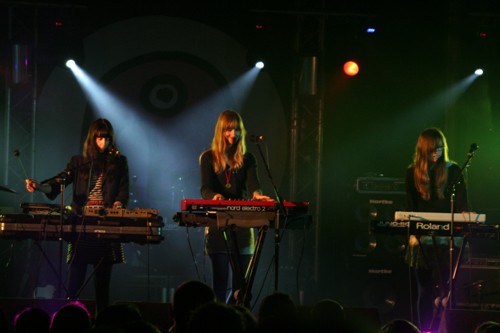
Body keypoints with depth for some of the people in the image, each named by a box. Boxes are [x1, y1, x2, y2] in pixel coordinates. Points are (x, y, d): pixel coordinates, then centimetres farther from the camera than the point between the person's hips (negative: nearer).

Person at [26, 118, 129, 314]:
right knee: (75, 274, -7)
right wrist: (39, 187, -19)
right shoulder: (79, 162, 11)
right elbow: (60, 182, 0)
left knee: (102, 276, 1)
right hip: (81, 224, 0)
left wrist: (116, 209, -18)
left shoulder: (119, 162, 9)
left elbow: (123, 193, 3)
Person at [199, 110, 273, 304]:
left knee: (242, 283, 0)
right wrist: (215, 197, -33)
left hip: (242, 225, 2)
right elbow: (205, 188, -9)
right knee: (220, 282, -5)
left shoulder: (247, 159, 11)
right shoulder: (208, 158, 4)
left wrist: (257, 194, -31)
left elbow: (253, 183, -6)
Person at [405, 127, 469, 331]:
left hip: (447, 239, -1)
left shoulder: (453, 171, 3)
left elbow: (461, 202, -2)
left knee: (446, 291, -4)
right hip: (422, 240, 1)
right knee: (425, 290, 3)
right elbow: (410, 207, 5)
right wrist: (413, 234, -8)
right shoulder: (413, 173, 7)